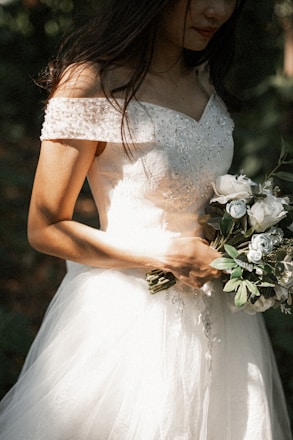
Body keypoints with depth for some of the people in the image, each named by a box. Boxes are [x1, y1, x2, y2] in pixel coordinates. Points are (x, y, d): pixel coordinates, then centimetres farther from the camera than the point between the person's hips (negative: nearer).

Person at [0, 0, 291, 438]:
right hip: (131, 308, -7)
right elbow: (46, 229, -15)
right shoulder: (91, 84, -17)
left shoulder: (205, 77, 5)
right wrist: (171, 256, -19)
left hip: (213, 309, 7)